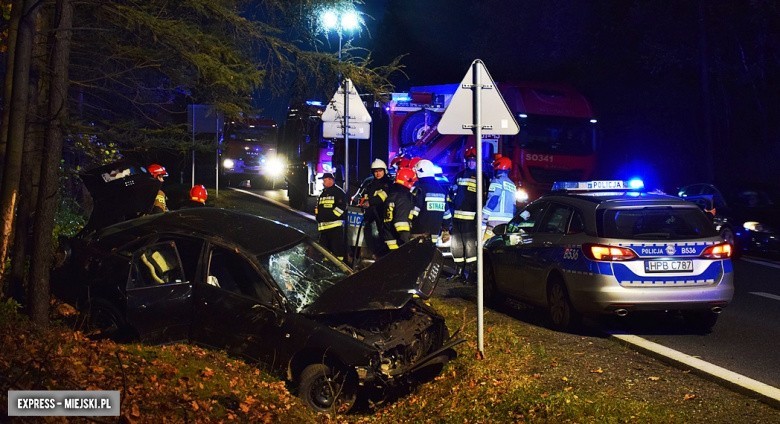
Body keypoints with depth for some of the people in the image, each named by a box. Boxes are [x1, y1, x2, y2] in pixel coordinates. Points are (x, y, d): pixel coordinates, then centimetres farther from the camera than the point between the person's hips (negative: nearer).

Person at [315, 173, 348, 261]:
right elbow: (317, 208, 28)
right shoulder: (323, 193, 22)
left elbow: (341, 207, -14)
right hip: (323, 226, 9)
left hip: (335, 226, -9)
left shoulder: (339, 192, -5)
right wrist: (318, 217, 10)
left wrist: (330, 216, -18)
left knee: (337, 250, -11)